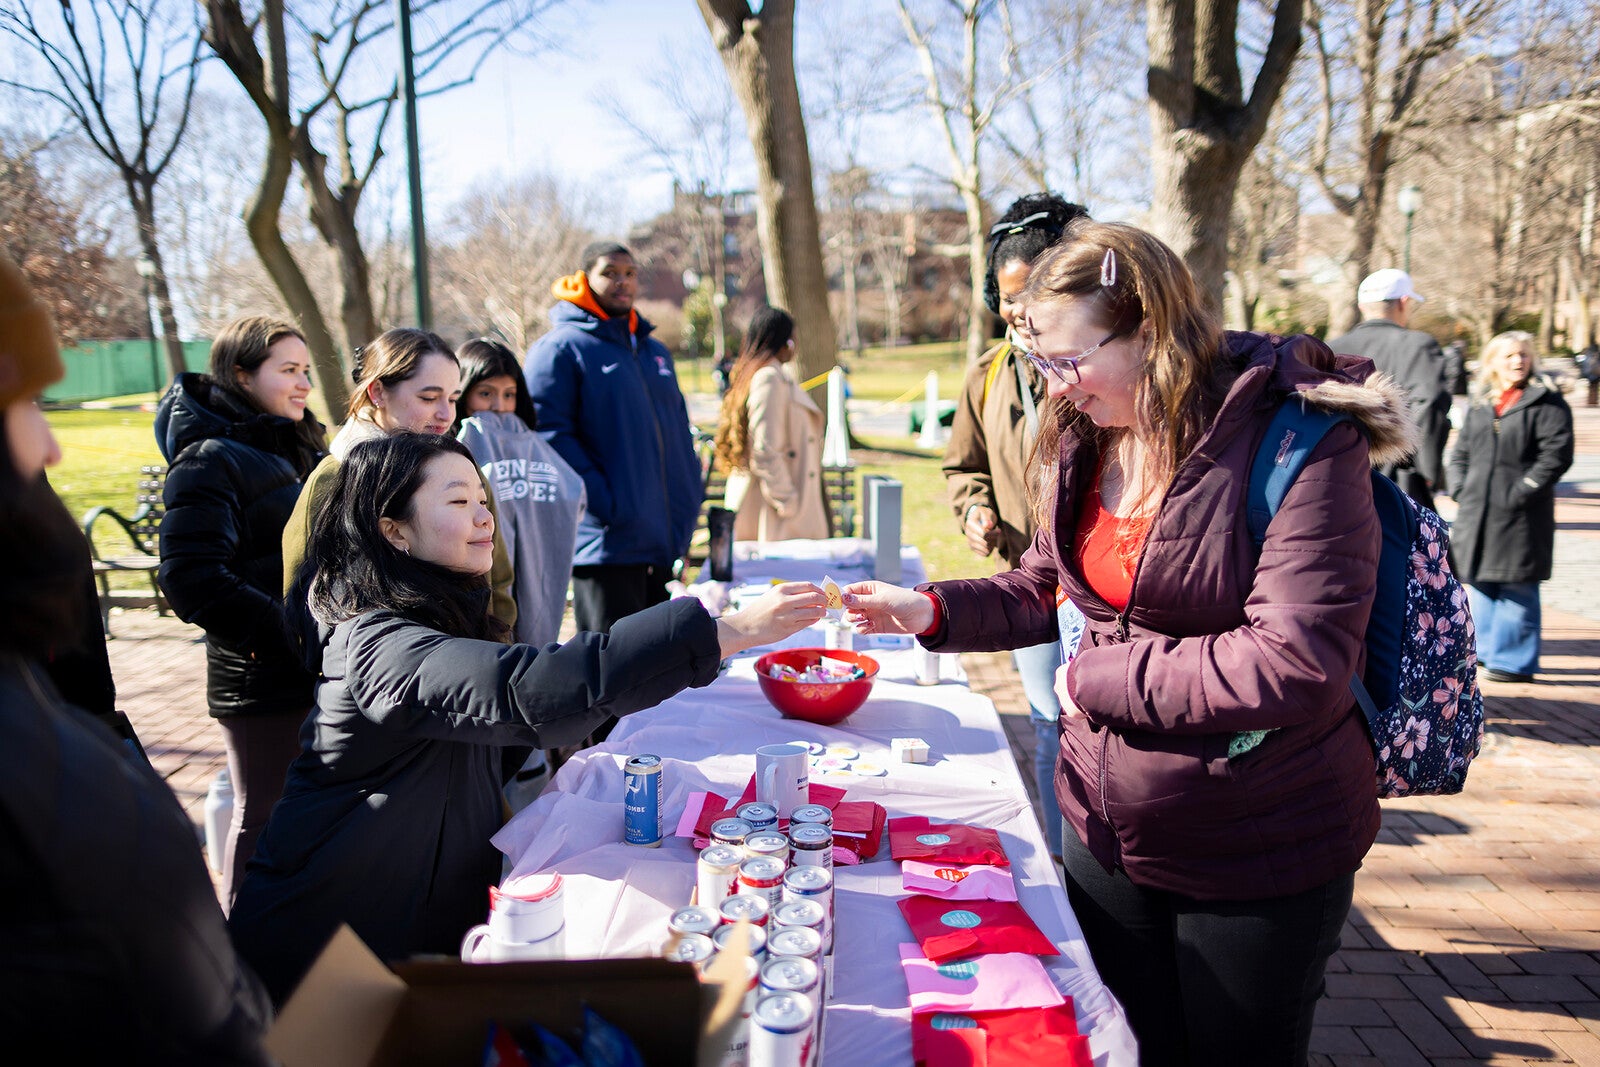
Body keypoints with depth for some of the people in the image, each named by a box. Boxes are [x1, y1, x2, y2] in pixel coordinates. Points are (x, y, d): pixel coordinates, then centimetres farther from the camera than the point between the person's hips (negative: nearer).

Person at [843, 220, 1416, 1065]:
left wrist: (1096, 678, -20)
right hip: (1108, 834, 6)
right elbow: (1044, 589, 12)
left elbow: (1297, 665, -29)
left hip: (1258, 859, -5)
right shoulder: (1085, 440, 1)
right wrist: (929, 611, -4)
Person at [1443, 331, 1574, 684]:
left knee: (1516, 587, -2)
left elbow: (1557, 454, -10)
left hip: (1521, 515, -6)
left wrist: (1522, 492, -15)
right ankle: (1486, 649, 27)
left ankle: (1515, 660, 7)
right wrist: (1459, 488, 4)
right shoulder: (1479, 404, 14)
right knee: (1481, 581, 14)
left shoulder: (1547, 402, -3)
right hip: (1478, 510, 6)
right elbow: (1461, 451, 19)